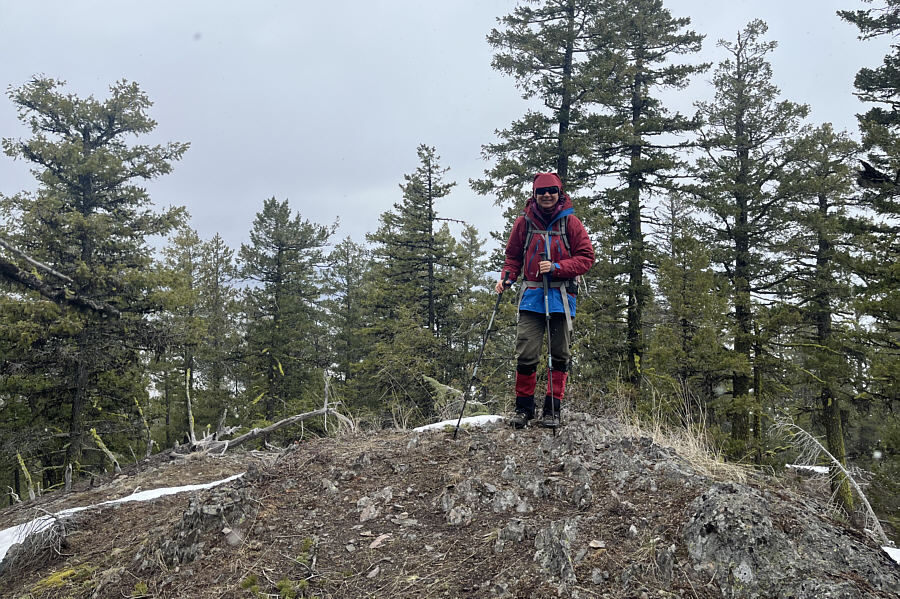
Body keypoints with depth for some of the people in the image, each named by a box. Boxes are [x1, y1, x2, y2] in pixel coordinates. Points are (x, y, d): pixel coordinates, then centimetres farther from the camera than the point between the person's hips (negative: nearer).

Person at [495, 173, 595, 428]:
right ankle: (524, 407, 9)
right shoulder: (524, 222, 9)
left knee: (559, 354, 2)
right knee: (526, 353, -6)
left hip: (561, 296, 0)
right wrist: (506, 277, -2)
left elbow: (586, 258, 2)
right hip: (531, 296, 0)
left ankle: (553, 409, 11)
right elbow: (513, 256, 17)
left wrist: (556, 267, -11)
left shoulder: (570, 223, 4)